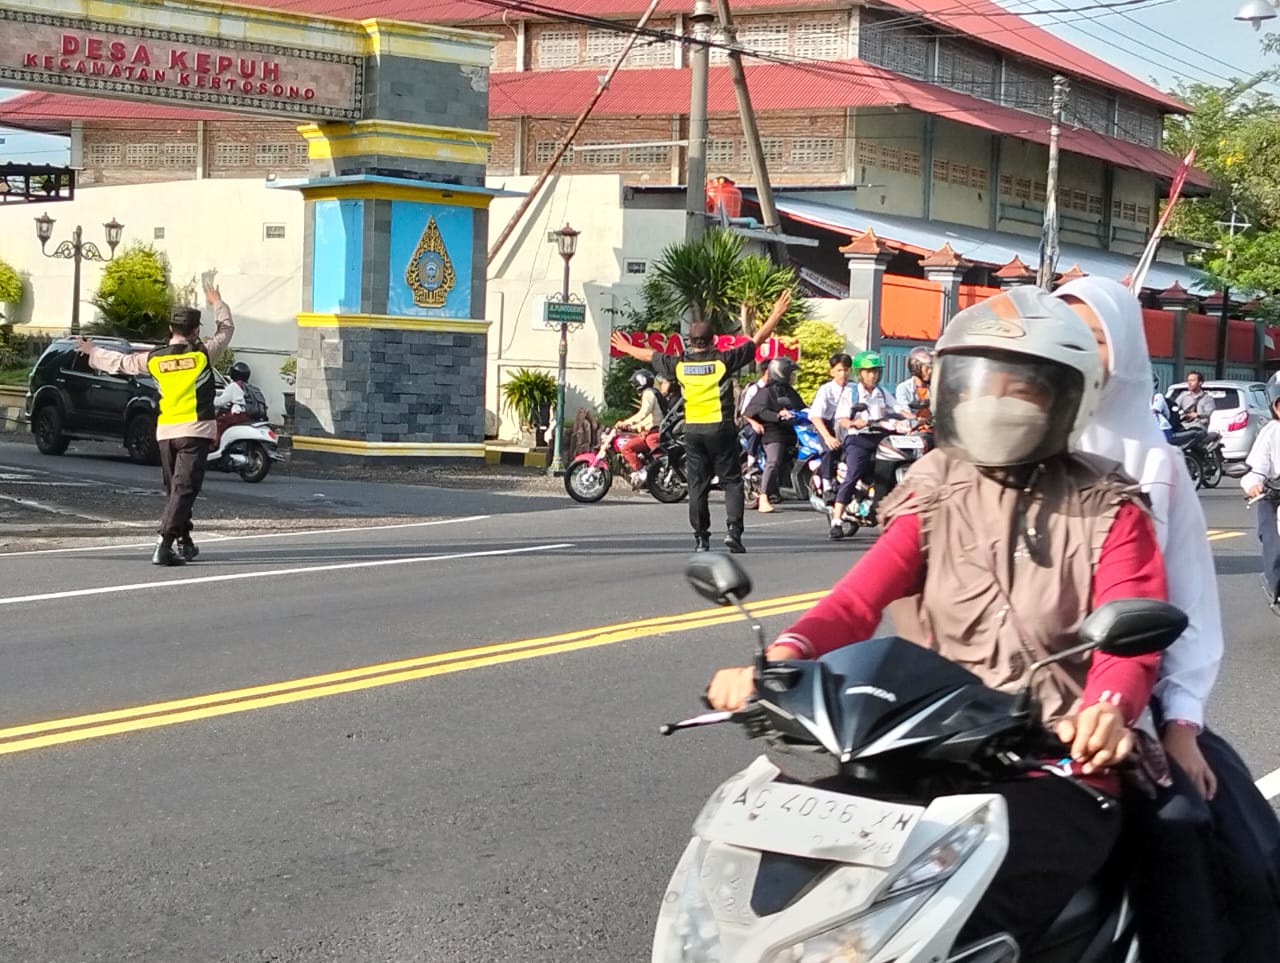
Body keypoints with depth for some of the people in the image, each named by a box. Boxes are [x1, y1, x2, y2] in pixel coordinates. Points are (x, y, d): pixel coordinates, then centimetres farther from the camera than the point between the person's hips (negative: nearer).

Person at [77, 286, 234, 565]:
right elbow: (226, 329, 12)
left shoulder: (154, 359, 5)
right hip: (195, 429, -4)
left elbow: (119, 362, 20)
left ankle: (184, 543, 25)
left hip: (165, 431, 5)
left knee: (173, 489, 18)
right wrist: (217, 303, 31)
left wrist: (92, 351, 39)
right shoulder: (203, 353, -4)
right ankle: (164, 546, -21)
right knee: (185, 488, -10)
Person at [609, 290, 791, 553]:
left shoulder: (679, 364, 3)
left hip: (692, 430, 3)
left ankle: (701, 539, 7)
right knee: (732, 481, 3)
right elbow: (757, 340, -1)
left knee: (697, 485, 7)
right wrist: (776, 314, 7)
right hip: (721, 428, -3)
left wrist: (628, 348, 39)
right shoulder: (724, 360, -6)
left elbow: (651, 356, 21)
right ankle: (734, 529, -12)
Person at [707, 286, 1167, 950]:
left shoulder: (1106, 512, 4)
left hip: (1060, 776, -4)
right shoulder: (937, 499, 13)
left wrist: (1106, 711, -35)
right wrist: (778, 660, -24)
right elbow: (856, 599, -3)